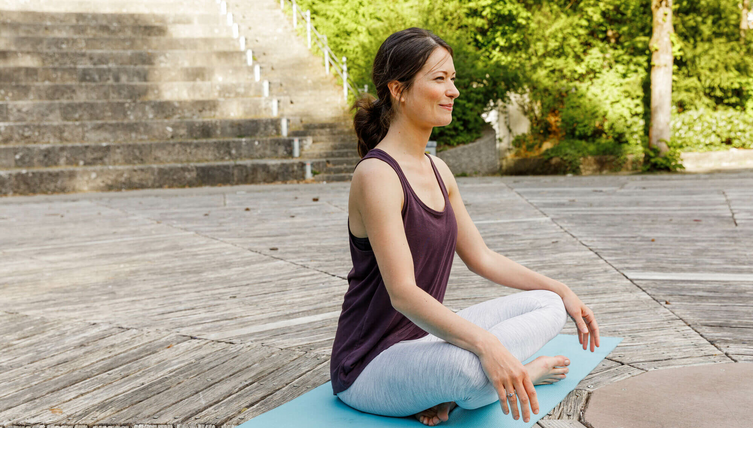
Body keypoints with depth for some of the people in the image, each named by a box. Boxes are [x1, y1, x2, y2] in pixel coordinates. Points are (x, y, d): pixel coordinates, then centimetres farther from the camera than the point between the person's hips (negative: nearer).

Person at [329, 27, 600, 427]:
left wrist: (561, 291, 11)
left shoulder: (437, 170, 8)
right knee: (465, 365, -39)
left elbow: (480, 257, 15)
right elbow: (402, 292, -28)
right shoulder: (376, 175, -20)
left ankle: (453, 391, -11)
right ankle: (524, 373, -5)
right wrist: (485, 343, -39)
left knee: (548, 305, 5)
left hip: (424, 336, 9)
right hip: (370, 363, -9)